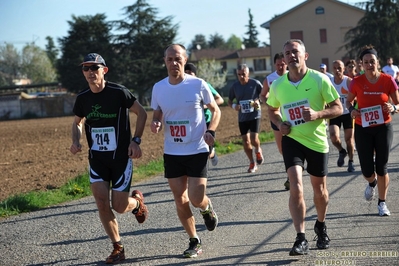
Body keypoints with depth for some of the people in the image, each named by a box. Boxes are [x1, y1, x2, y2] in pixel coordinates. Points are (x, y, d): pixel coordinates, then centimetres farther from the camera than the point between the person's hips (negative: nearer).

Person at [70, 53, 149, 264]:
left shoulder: (118, 92, -14)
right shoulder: (82, 98, 0)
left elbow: (141, 113, -3)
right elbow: (77, 122, 17)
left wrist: (136, 140, -12)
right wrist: (76, 141, -2)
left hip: (121, 157, -4)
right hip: (96, 158, 4)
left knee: (119, 207, -3)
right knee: (102, 203, -7)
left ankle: (136, 201, 35)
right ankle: (118, 248, 9)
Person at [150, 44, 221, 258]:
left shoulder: (198, 85, -9)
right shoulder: (158, 88, 0)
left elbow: (215, 110, 3)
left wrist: (211, 131, -13)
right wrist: (155, 124, -12)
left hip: (197, 151, -3)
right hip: (172, 153, 3)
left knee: (196, 199, -10)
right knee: (180, 200, 6)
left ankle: (207, 208, 27)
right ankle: (194, 242, 22)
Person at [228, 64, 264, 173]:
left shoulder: (255, 83, -8)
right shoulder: (235, 86, 0)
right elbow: (230, 100, 12)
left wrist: (259, 101, -16)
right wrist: (233, 106, -11)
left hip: (254, 116, -3)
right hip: (242, 118, 3)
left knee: (254, 139, -16)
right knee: (245, 141, 5)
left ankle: (258, 151, 19)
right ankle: (252, 163, 20)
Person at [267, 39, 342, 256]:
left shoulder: (319, 79, -11)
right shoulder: (277, 85, -3)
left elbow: (338, 108, -7)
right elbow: (272, 110, 16)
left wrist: (317, 114, -24)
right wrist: (279, 123, -5)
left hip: (317, 140, 0)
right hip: (292, 139, 0)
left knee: (319, 188, 14)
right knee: (295, 187, -17)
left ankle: (321, 226, 40)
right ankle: (301, 239, -17)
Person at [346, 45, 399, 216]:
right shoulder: (357, 82, -6)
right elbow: (348, 101, 11)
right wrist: (351, 109, -11)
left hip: (383, 128, -1)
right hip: (363, 129, 1)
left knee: (382, 168, 0)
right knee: (367, 170, 1)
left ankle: (382, 203, 18)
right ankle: (372, 183, 39)